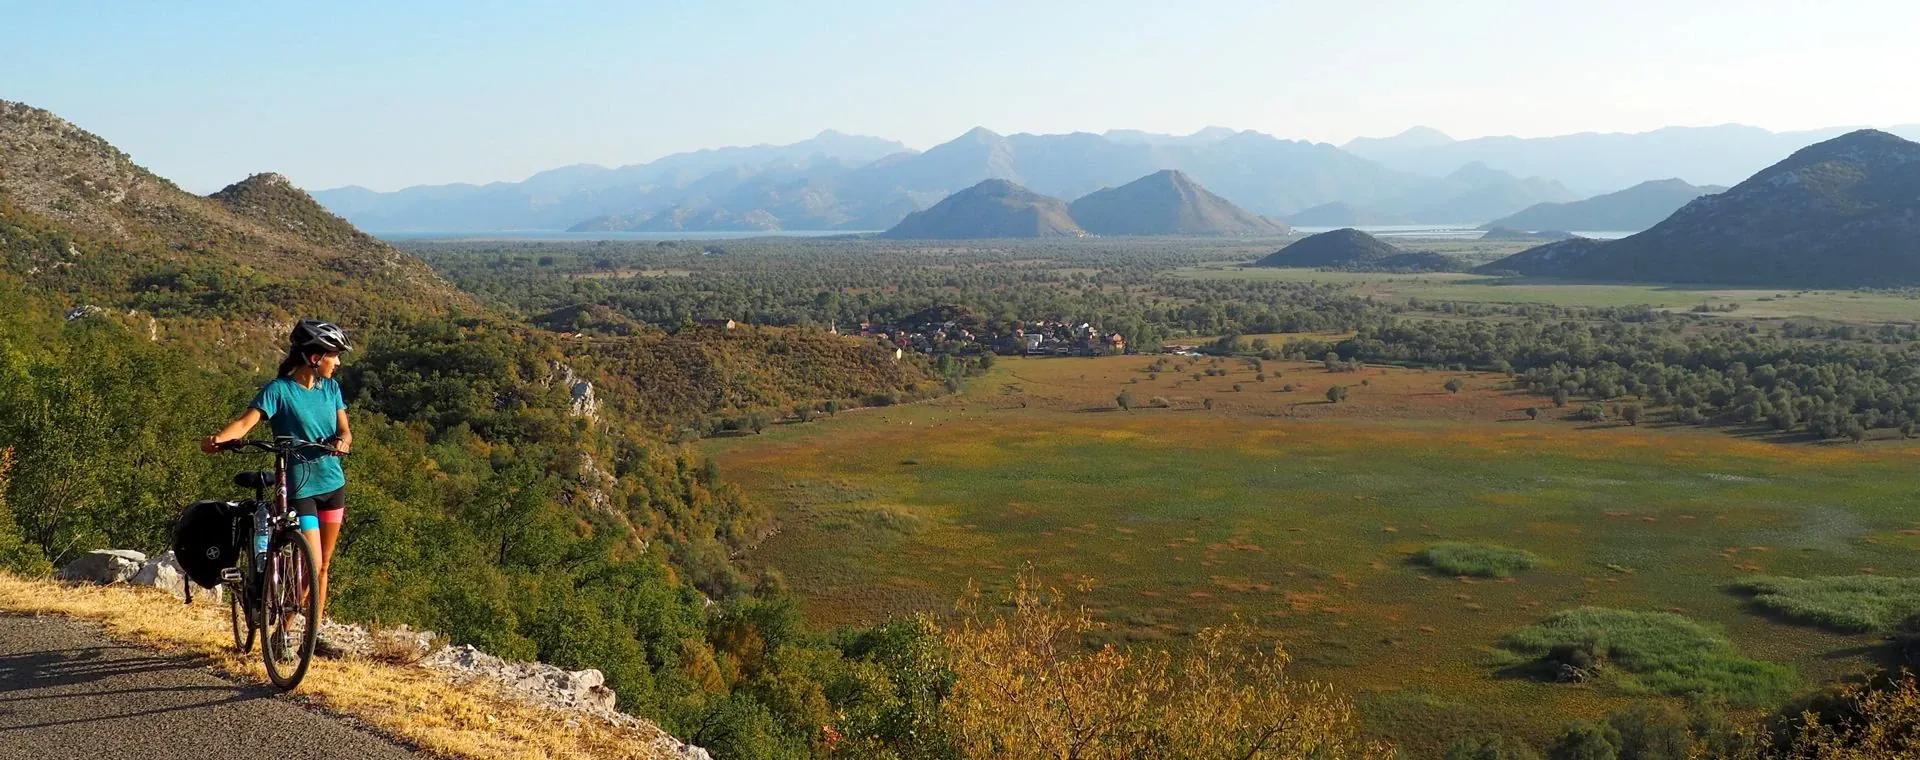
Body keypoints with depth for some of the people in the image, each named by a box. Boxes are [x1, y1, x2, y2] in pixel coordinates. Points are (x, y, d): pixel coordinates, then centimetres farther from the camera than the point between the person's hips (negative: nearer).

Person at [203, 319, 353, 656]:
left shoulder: (330, 388, 7)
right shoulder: (279, 390, -11)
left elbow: (344, 429, 2)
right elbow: (247, 421, -22)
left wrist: (342, 440, -22)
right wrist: (217, 439, -41)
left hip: (333, 483, 6)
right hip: (299, 487, -6)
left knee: (323, 565, 11)